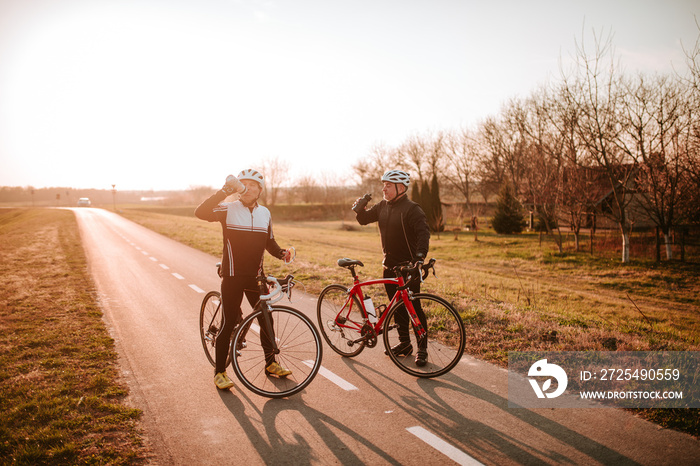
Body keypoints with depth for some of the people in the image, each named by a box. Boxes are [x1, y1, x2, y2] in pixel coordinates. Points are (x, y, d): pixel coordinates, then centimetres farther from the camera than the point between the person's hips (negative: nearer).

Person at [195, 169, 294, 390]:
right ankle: (219, 371, 13)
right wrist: (225, 190, -29)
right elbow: (201, 212, -23)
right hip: (232, 276, -4)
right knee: (229, 323, -1)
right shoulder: (228, 209, -6)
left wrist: (282, 253, -4)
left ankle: (270, 363, 25)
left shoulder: (264, 213, 8)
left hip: (255, 276, 4)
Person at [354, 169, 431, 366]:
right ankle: (404, 343, 27)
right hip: (390, 265, 7)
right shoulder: (383, 206, 8)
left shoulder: (412, 209, -14)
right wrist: (360, 208, -7)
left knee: (414, 307, -3)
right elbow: (364, 219, 16)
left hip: (410, 266, -7)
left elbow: (423, 232, -26)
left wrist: (420, 256, -41)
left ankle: (422, 348, 9)